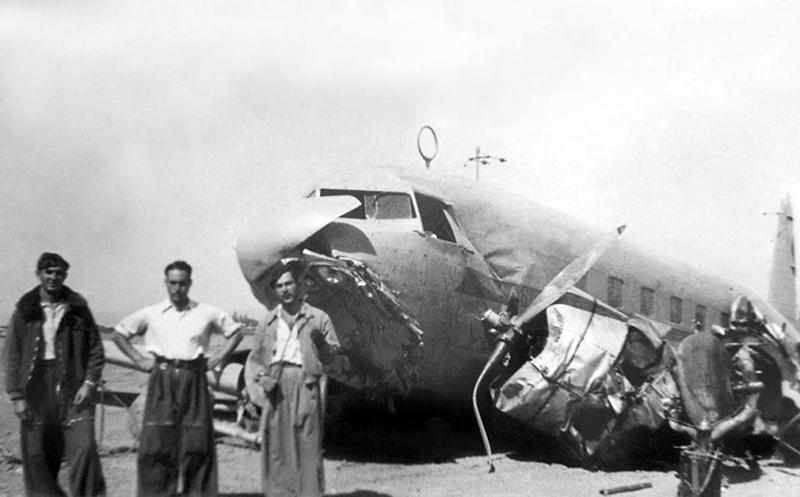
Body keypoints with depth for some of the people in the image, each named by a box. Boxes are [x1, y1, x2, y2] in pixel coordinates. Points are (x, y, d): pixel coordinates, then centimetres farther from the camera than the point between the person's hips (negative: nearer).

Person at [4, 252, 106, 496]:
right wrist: (17, 395, -2)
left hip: (74, 387, -1)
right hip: (37, 388, 1)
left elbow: (96, 349, 6)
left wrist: (89, 383, -6)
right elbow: (13, 355, 4)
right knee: (37, 453, 5)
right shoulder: (24, 311, 4)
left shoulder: (78, 308, 4)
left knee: (84, 447, -11)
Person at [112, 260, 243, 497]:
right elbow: (119, 333, 15)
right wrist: (138, 359, 6)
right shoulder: (151, 314, 6)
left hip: (194, 381, 0)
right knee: (156, 440, -4)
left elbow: (235, 332, 16)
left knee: (197, 441, -1)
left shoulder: (207, 313, 5)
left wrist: (219, 359, 5)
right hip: (162, 381, 0)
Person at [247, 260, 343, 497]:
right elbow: (255, 358, 18)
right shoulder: (268, 322, 15)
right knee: (275, 444, 0)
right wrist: (261, 376, -1)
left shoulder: (318, 318, 8)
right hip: (276, 386, 2)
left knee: (307, 444, -6)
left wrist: (322, 343, -11)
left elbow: (333, 357, 8)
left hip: (306, 384, -2)